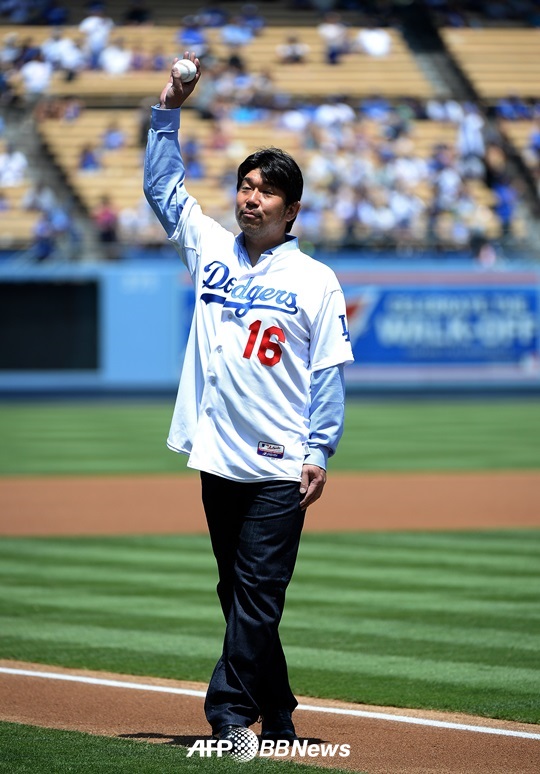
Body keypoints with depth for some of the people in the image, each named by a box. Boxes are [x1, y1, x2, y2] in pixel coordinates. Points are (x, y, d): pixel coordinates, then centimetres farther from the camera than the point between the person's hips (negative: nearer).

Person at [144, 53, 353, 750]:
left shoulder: (316, 280, 1)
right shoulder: (210, 248, 11)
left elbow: (328, 373, -2)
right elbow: (162, 186, 15)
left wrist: (319, 451, -9)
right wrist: (169, 112, 6)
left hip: (279, 468, -5)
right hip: (218, 458, 5)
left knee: (258, 593, -9)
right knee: (239, 594, 9)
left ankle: (229, 713, -11)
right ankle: (276, 717, 17)